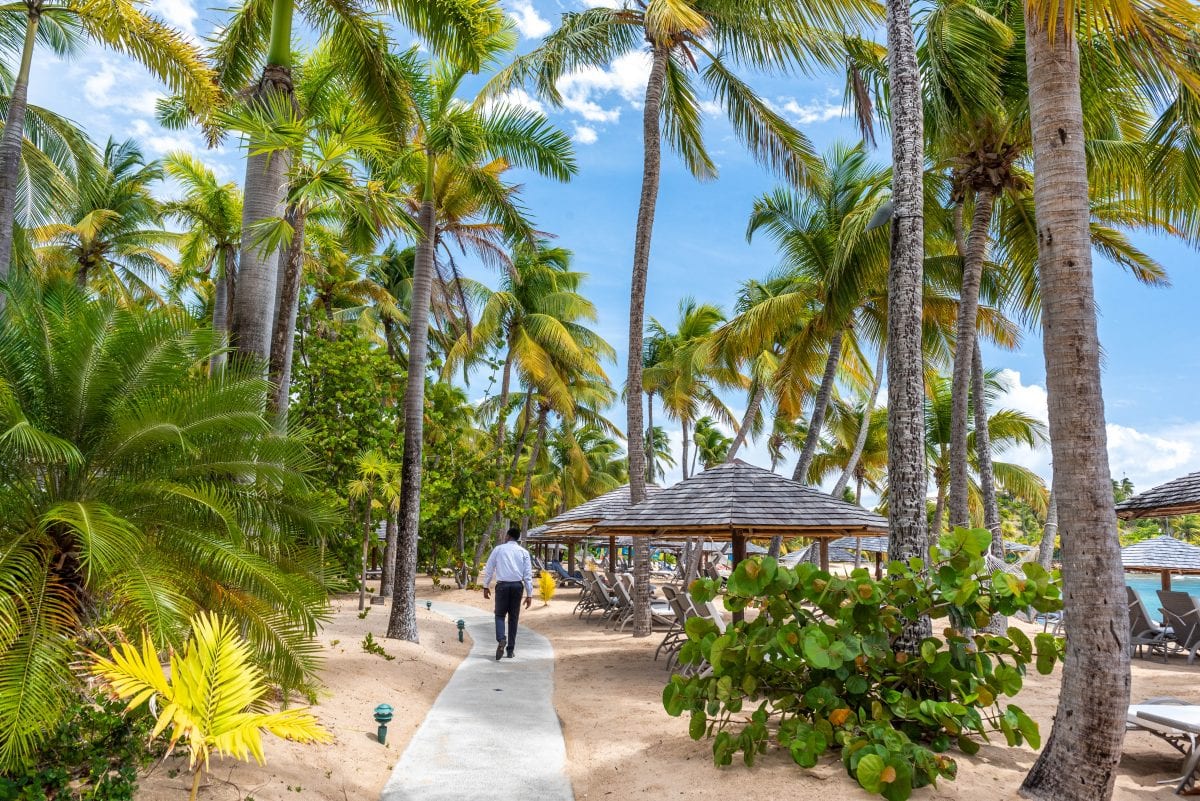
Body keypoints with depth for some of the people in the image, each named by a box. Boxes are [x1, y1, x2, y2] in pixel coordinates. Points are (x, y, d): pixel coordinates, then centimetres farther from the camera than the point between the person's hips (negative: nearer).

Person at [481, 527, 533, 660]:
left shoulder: (498, 549, 3)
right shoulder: (524, 552, 6)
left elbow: (488, 568, 4)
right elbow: (528, 575, 3)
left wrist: (486, 586, 14)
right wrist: (529, 594, 6)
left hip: (502, 585, -2)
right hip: (518, 586, 2)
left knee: (500, 614, 10)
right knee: (513, 617, 12)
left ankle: (501, 640, -18)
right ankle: (510, 650, 14)